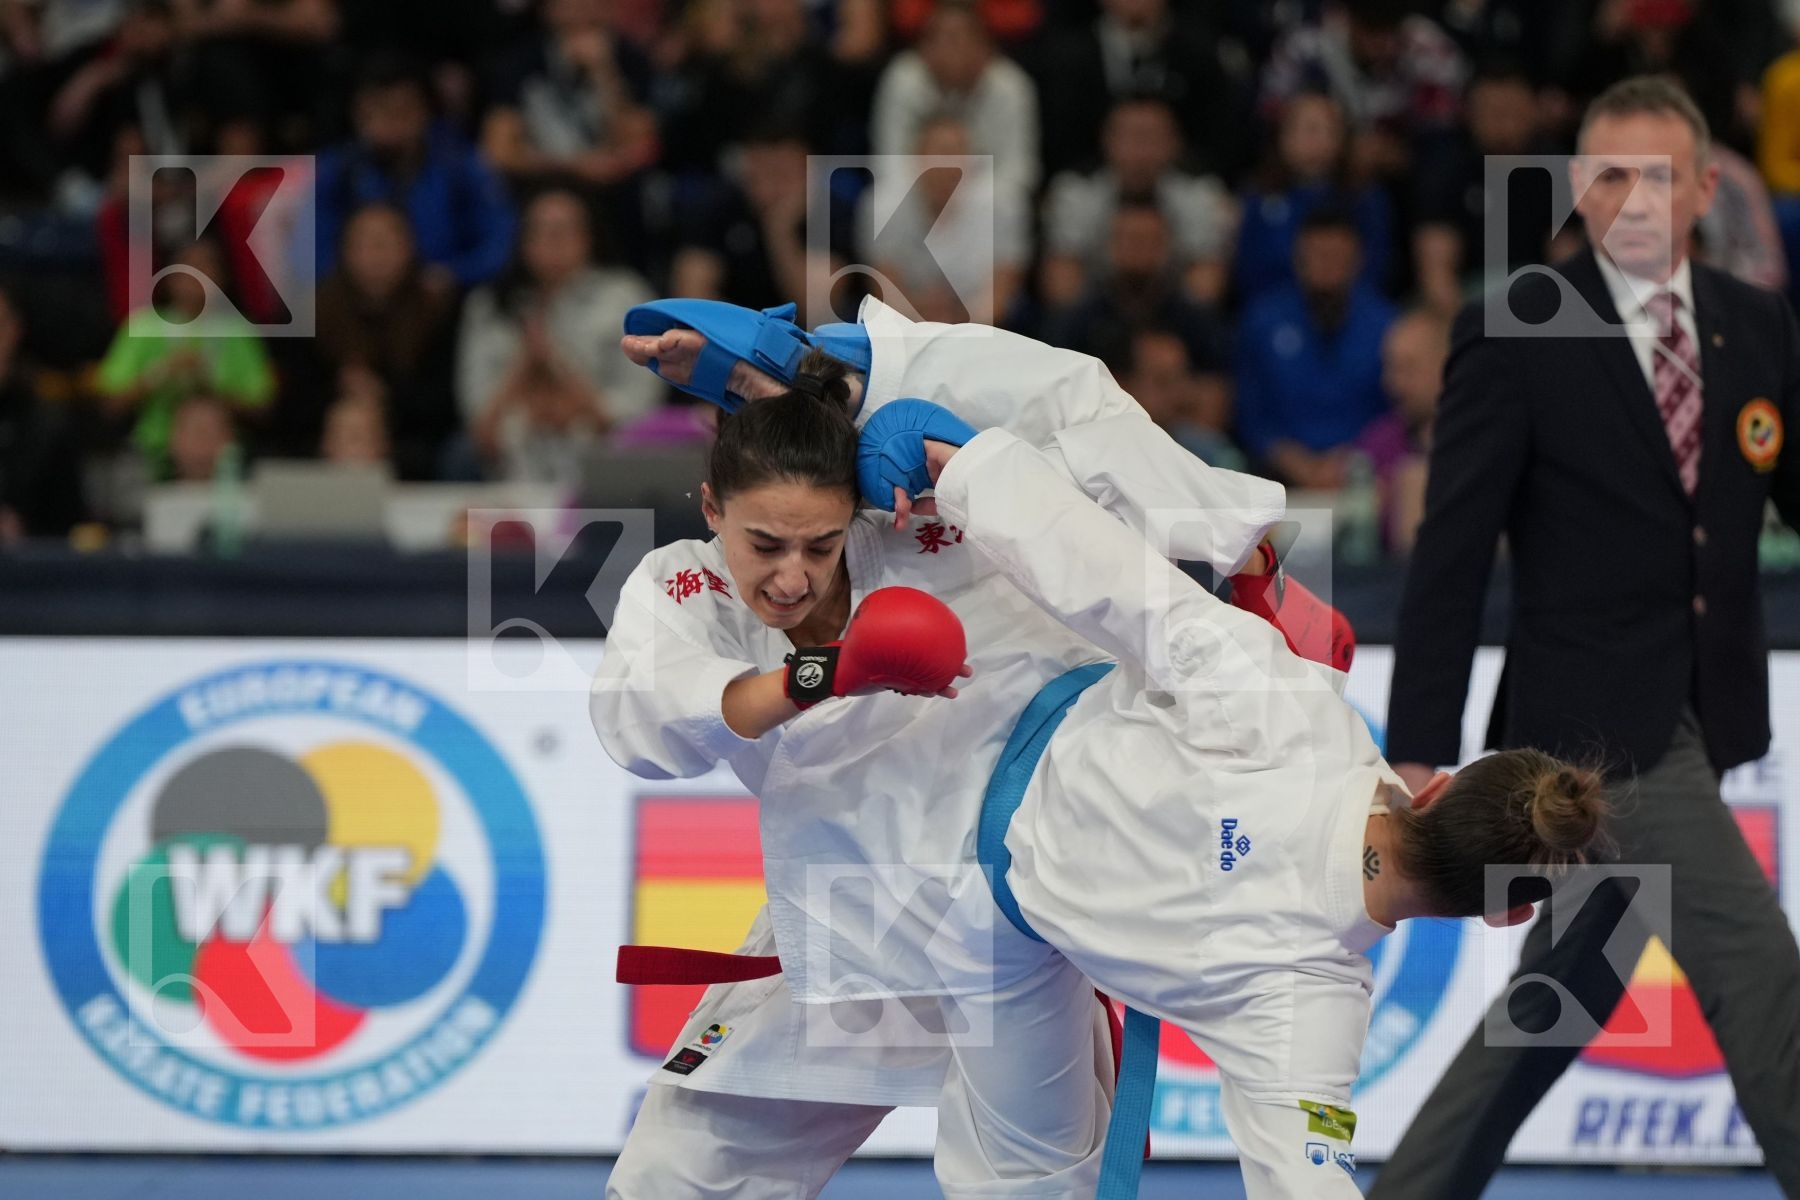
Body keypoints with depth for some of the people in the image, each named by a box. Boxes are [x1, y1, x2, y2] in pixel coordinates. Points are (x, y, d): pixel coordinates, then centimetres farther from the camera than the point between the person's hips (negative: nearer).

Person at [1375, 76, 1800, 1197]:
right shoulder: (1513, 338, -8)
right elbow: (1451, 556, -9)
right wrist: (1420, 752, -12)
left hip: (1703, 718, 6)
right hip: (1595, 717, -6)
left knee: (1564, 996, 13)